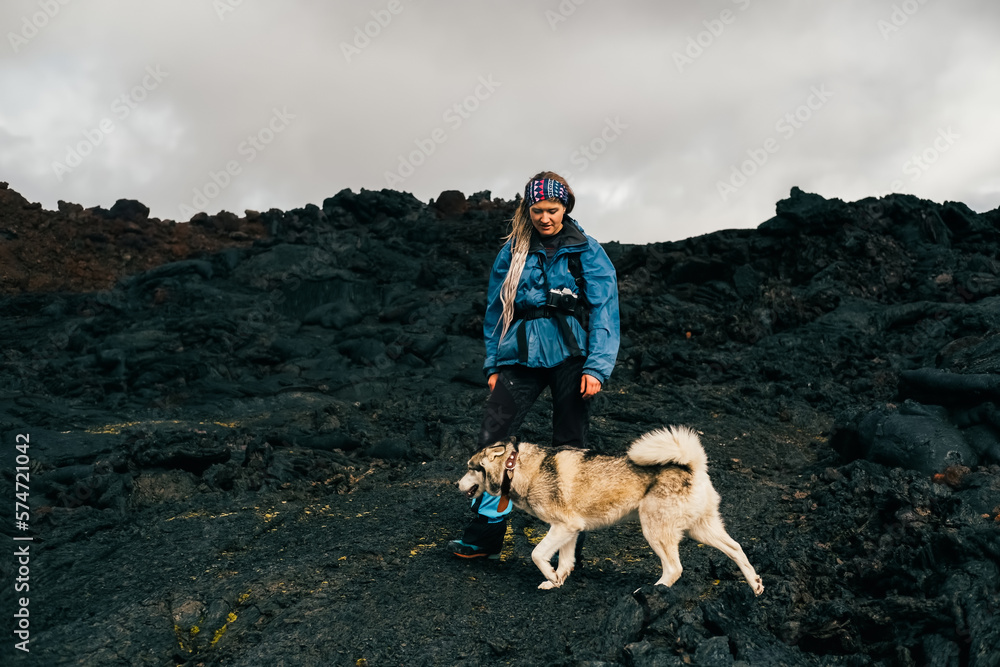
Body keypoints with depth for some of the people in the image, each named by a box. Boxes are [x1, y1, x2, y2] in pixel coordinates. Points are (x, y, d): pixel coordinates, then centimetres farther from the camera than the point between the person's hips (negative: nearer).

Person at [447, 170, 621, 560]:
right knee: (492, 441, -7)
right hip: (522, 356, 3)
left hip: (569, 355, -2)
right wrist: (494, 365, 10)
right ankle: (484, 538, 4)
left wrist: (597, 367, -11)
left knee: (569, 449, 1)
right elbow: (495, 310, 15)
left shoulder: (586, 252, 3)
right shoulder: (512, 253, 11)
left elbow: (605, 312, -1)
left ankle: (570, 546, 11)